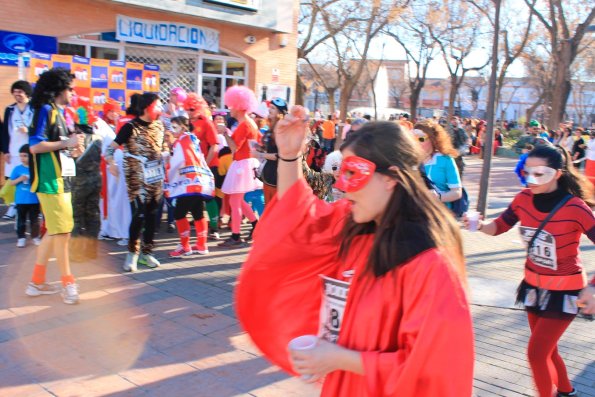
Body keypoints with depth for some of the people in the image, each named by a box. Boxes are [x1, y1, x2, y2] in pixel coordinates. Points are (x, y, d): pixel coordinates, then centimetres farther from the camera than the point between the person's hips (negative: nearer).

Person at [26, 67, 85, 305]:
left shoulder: (59, 112, 17)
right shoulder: (45, 110, -9)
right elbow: (35, 146, -18)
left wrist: (73, 150, 4)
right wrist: (67, 143, -14)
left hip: (61, 179, 9)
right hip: (50, 181, -9)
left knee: (54, 232, 13)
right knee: (62, 231, -4)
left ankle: (37, 282, 22)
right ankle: (68, 283, 5)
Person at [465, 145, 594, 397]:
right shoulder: (524, 198, -9)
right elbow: (498, 227, 1)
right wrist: (479, 225, -20)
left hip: (564, 290, -6)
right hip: (534, 285, 6)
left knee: (536, 353, -4)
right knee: (546, 349, 21)